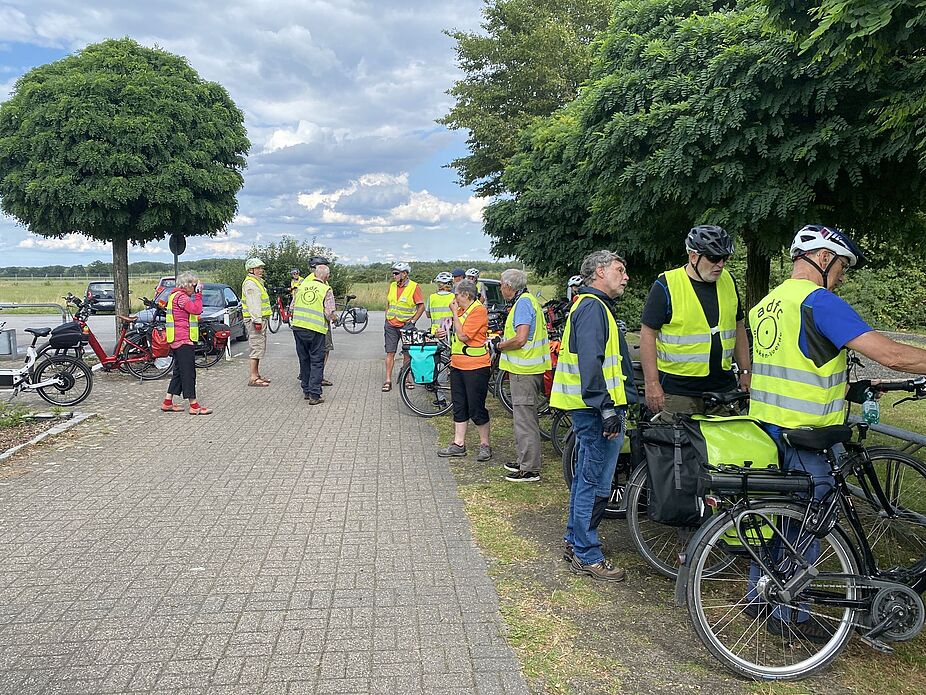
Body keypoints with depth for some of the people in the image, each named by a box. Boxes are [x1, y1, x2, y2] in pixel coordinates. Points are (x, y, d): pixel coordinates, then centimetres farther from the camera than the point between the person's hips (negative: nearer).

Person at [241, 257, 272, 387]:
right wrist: (257, 321, -25)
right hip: (255, 320, -11)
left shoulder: (257, 282, 21)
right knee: (257, 348, -11)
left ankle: (256, 375, 21)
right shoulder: (250, 283, -13)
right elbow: (253, 304, -21)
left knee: (259, 348, 14)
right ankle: (253, 378, -10)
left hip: (260, 319, 11)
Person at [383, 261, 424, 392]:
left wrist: (412, 321, -11)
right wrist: (386, 317, 12)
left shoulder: (414, 287, -8)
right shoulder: (392, 285, 7)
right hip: (391, 325, 4)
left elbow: (421, 306, -6)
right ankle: (388, 380, 4)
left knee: (407, 354, 5)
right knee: (390, 353, 1)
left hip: (406, 325, -4)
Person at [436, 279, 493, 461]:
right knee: (459, 407, 12)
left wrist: (455, 313, -15)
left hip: (475, 367, -9)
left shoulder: (478, 311, -14)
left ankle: (484, 445, 10)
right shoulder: (462, 310, 14)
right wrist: (446, 333, 12)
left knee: (476, 408, -2)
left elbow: (463, 336, -21)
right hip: (458, 366, 9)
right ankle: (458, 444, 20)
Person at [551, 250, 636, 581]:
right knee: (596, 484, -3)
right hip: (598, 410, -11)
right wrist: (606, 408, -27)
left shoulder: (594, 306, 20)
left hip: (594, 410, 11)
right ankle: (587, 555, 7)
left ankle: (574, 541, 31)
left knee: (586, 478, 19)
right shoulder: (593, 307, -14)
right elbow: (590, 362, -24)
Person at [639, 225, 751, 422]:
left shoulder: (728, 280, 10)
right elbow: (648, 334, -9)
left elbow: (738, 328, 18)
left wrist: (745, 372, 14)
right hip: (677, 390, -5)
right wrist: (652, 383, -13)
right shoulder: (666, 285, -8)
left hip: (723, 387, 5)